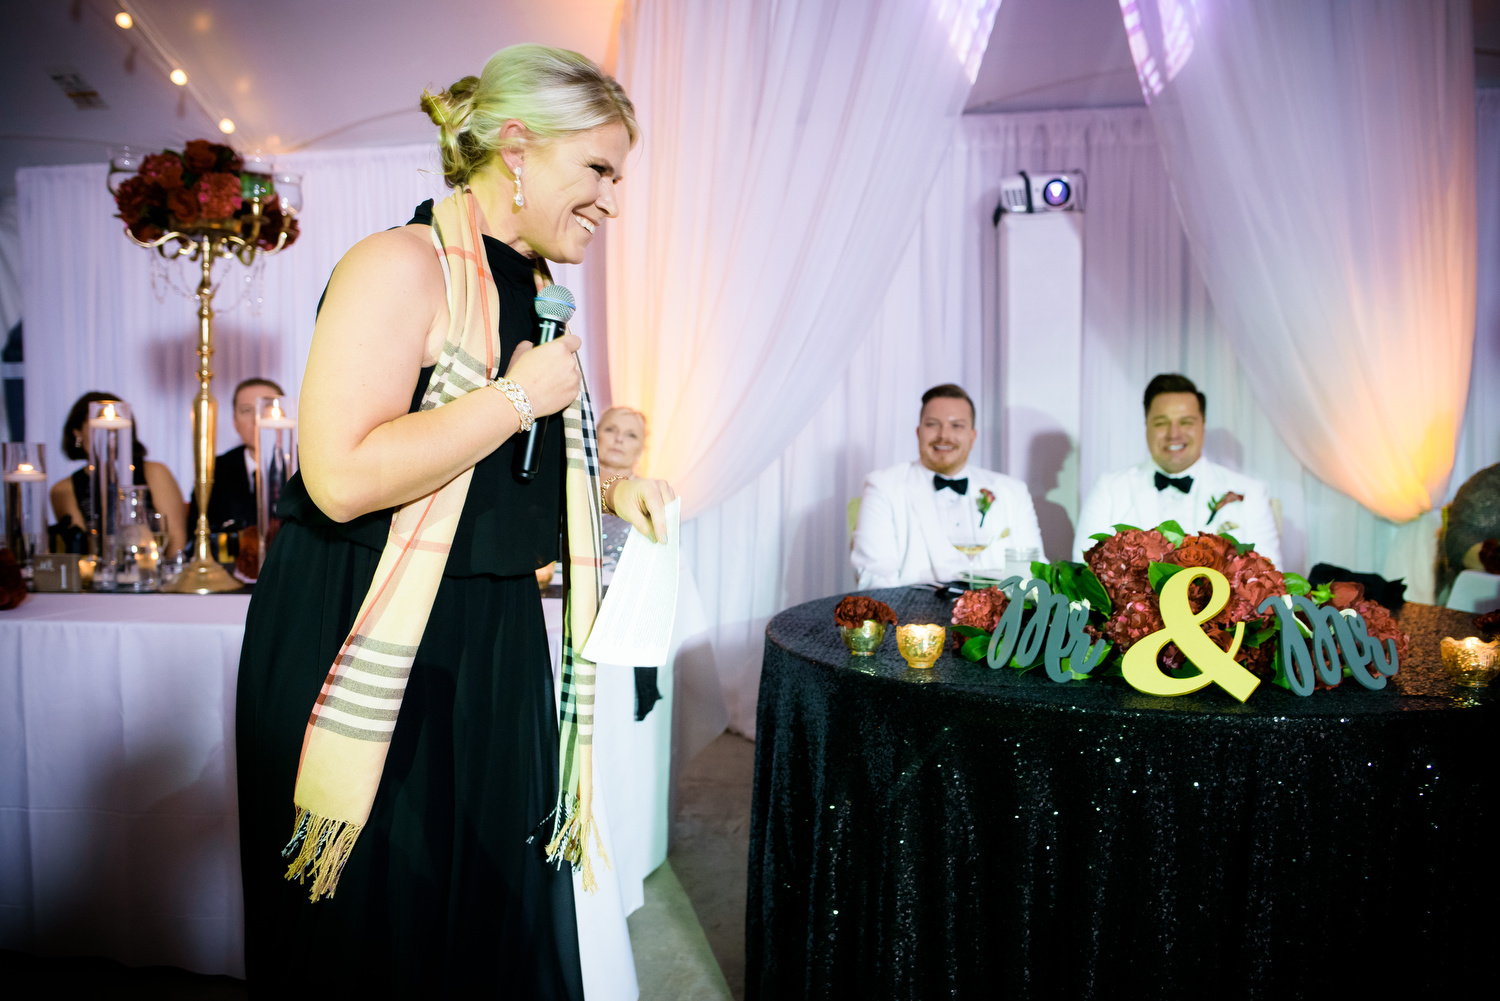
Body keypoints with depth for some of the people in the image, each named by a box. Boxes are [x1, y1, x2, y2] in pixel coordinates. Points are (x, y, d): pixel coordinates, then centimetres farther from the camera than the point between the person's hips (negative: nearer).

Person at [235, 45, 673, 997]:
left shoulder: (530, 294, 13)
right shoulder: (403, 265, -14)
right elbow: (343, 475, -27)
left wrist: (606, 489, 7)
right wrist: (522, 395, -19)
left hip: (495, 658, 8)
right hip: (375, 662, -8)